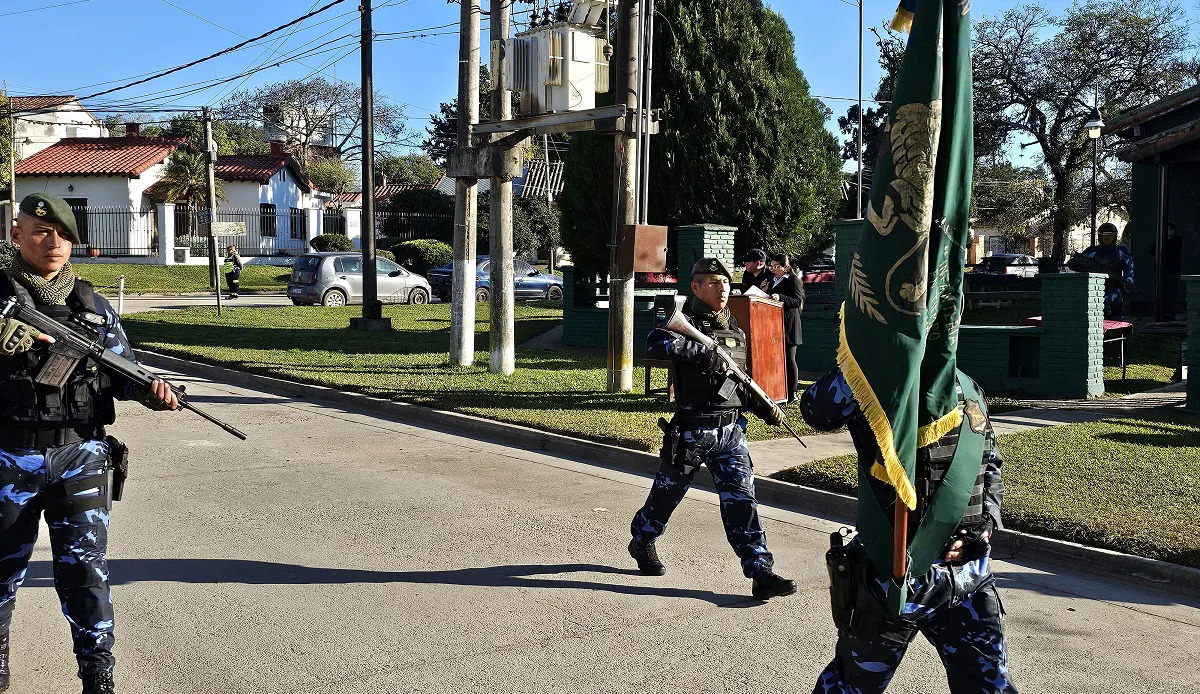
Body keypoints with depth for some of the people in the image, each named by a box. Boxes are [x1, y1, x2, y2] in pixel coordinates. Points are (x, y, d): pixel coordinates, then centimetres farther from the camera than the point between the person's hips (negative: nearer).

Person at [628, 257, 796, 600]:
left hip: (731, 430, 4)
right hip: (691, 431, -4)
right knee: (668, 491, 13)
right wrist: (701, 350, -40)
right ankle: (642, 542, 39)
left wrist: (763, 407, 8)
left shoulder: (736, 331, 12)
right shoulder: (686, 322, -9)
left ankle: (761, 572, -6)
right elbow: (657, 343, -33)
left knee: (741, 499, -3)